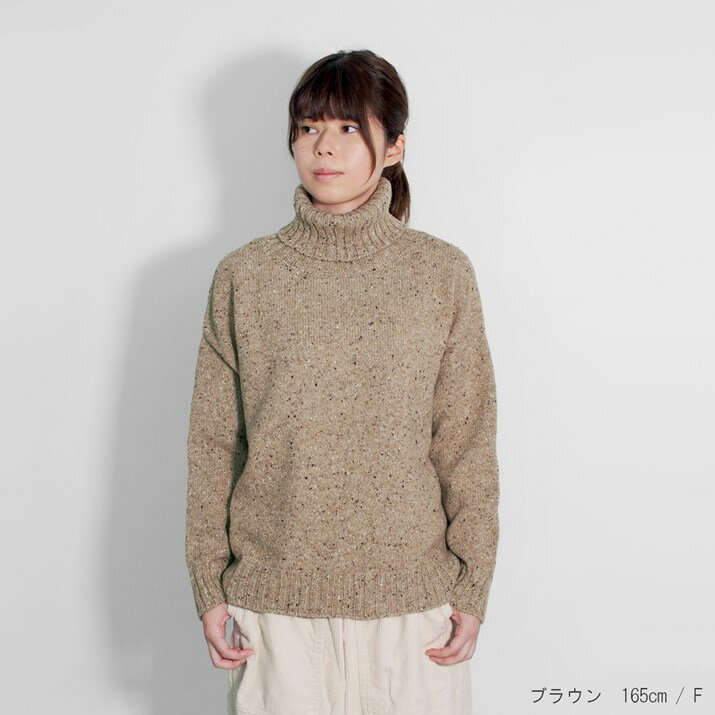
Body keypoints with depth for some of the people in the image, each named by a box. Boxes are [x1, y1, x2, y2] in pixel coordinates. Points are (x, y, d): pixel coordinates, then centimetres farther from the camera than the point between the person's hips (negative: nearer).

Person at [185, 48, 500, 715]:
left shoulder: (443, 274, -3)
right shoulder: (243, 276, -1)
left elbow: (467, 443, 0)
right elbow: (213, 443, 3)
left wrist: (472, 589, -1)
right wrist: (209, 590, 2)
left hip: (412, 596, 0)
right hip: (274, 595, 1)